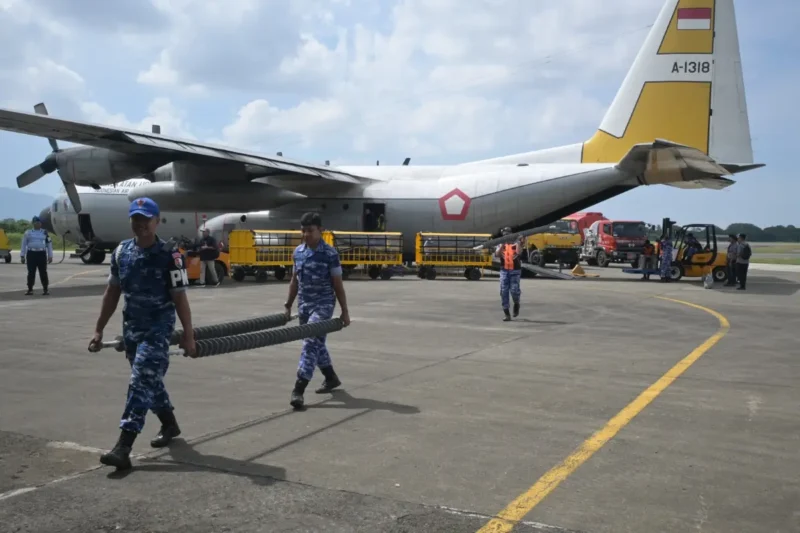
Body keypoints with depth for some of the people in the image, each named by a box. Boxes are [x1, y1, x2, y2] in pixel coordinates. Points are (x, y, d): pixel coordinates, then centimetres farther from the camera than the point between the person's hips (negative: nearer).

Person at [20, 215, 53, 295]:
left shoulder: (45, 232, 8)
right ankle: (30, 289, 9)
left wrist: (50, 256, 4)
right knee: (31, 273, 2)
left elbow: (49, 244, 8)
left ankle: (45, 289, 6)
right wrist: (22, 256, 4)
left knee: (43, 272, 1)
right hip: (31, 254, 0)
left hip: (42, 254, 0)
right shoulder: (28, 233, 8)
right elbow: (23, 244, 9)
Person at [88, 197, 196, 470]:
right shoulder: (121, 252, 2)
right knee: (150, 379, 18)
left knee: (141, 381, -12)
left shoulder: (169, 255, -14)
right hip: (131, 326, 6)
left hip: (158, 327, -6)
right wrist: (99, 330, 10)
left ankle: (123, 447, -12)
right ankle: (169, 424, 40)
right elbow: (112, 293, 10)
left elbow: (180, 298, -11)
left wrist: (188, 336, -10)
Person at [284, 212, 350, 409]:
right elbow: (294, 281, 14)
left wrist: (344, 311, -7)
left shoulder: (330, 253, -11)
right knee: (317, 343, 17)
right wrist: (288, 305, 15)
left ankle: (298, 389, -16)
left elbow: (338, 284, -8)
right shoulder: (298, 252, 5)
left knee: (311, 344, -15)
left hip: (323, 305, -6)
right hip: (303, 305, 6)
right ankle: (331, 378, 37)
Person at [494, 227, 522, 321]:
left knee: (514, 290, -14)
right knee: (504, 292, -2)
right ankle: (506, 314, 6)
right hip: (504, 270, 3)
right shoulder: (500, 244, 11)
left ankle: (516, 304, 20)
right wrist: (502, 244, -17)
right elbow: (497, 254, -7)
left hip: (515, 270, -2)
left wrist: (518, 242, -20)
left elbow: (519, 252, -15)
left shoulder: (516, 243, 4)